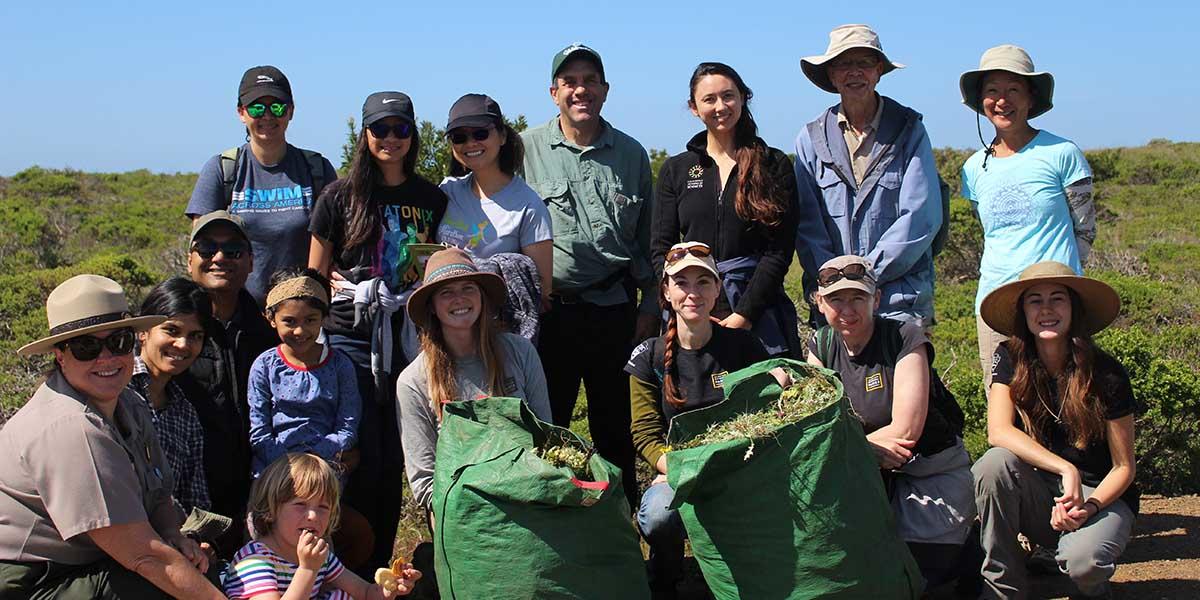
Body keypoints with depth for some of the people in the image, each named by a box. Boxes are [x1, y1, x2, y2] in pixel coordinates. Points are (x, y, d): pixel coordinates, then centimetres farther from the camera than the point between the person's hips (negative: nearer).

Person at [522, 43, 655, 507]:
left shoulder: (631, 153, 9)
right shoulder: (526, 150, 1)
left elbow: (647, 238, 13)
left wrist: (650, 304, 9)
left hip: (616, 309, 2)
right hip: (549, 309, -1)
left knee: (616, 428, 10)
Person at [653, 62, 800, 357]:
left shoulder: (775, 165, 4)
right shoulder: (675, 170, 10)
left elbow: (779, 250, -3)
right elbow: (661, 249, 5)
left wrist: (744, 314, -12)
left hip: (759, 308, -1)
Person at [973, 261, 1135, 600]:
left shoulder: (1106, 373, -12)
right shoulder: (1010, 360, -6)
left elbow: (1124, 467, -6)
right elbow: (998, 431, -20)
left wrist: (1089, 508, -25)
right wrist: (1065, 468, -31)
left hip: (1100, 494, -2)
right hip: (1038, 495, 2)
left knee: (1083, 560, -34)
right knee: (995, 463, -30)